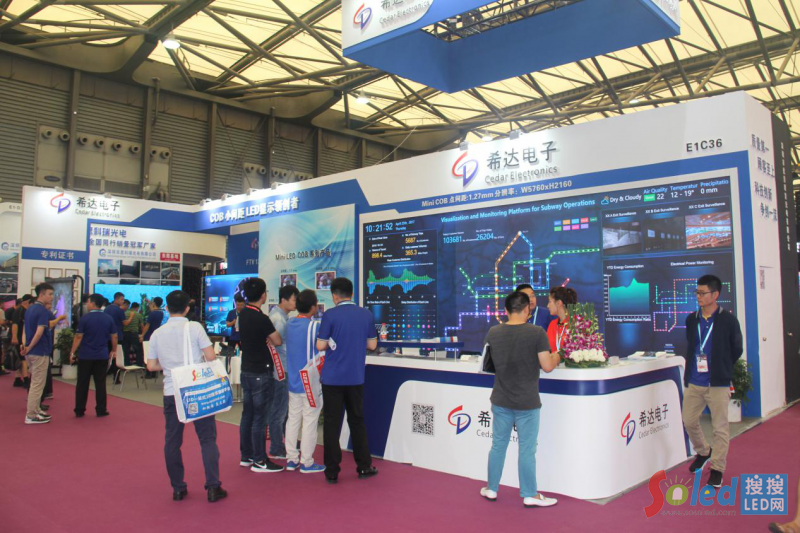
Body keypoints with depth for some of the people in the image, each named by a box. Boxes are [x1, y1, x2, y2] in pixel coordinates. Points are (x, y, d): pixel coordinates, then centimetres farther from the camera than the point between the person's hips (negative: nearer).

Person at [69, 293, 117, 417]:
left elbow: (78, 337, -8)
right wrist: (114, 350, 17)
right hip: (102, 356, 2)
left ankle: (79, 410, 13)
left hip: (86, 356, -2)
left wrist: (72, 352, -1)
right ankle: (101, 410, 8)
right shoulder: (108, 319, 1)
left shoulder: (84, 318, -8)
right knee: (100, 383, 6)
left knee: (82, 384, 7)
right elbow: (114, 336, 5)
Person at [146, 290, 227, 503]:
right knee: (207, 439, 4)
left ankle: (178, 488, 17)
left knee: (172, 441, 13)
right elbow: (211, 356, -10)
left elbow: (151, 365, 8)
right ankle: (213, 487, 2)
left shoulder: (158, 333, 5)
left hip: (171, 393, 3)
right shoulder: (194, 327, -6)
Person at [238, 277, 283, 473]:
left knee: (247, 414, 15)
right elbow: (277, 341, -14)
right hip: (260, 373, -8)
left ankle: (246, 456, 24)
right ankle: (259, 461, 4)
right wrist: (271, 334, 5)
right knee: (259, 417, -2)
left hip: (246, 370, 8)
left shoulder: (243, 314, 5)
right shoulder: (261, 319, -20)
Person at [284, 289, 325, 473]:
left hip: (293, 381, 7)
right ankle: (306, 462, 10)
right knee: (309, 422, 2)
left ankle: (291, 459, 20)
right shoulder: (314, 326, -18)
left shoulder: (289, 324, 3)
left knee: (293, 419, 13)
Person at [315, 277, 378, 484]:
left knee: (332, 423, 5)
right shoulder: (366, 314, 1)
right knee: (357, 421, 15)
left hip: (333, 378, -3)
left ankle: (332, 471, 10)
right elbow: (372, 344, 7)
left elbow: (320, 346, -7)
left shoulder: (330, 315, -11)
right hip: (356, 377, 3)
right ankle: (364, 466, 22)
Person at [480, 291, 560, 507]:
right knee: (527, 450, 7)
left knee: (498, 445, 16)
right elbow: (547, 366, -13)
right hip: (527, 403, -3)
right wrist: (555, 357, 8)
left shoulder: (493, 332, -3)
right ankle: (530, 495, 19)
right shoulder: (537, 333, -15)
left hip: (501, 401, 4)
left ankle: (491, 489, 28)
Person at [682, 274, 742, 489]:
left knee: (720, 427, 3)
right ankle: (703, 451, 38)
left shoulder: (728, 320, -7)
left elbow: (736, 350, 1)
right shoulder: (691, 320, 6)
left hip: (718, 383, -5)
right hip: (693, 382, 5)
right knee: (689, 421, 12)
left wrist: (721, 369, 6)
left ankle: (717, 469, 16)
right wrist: (690, 369, 10)